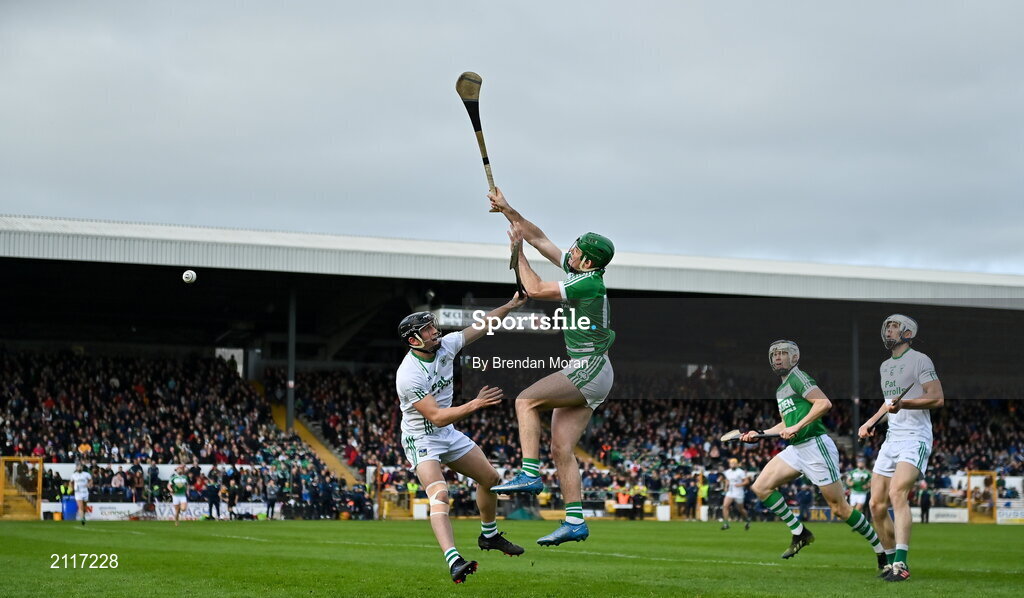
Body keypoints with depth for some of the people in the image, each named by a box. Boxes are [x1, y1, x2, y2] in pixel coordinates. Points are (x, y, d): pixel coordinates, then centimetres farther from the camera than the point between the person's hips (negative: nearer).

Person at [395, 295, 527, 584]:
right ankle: (454, 562, -42)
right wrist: (475, 404, -39)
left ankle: (489, 536, 37)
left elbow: (482, 326, 6)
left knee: (490, 478, 14)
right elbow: (438, 417, -32)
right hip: (421, 439, -8)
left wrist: (511, 305, 0)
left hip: (449, 434, 8)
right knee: (439, 495, -27)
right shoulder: (409, 376, -29)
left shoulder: (446, 345, -8)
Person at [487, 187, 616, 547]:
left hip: (590, 370, -9)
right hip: (587, 373, 9)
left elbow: (535, 289, -13)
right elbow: (539, 238, 18)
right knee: (561, 447, 3)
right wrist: (507, 210, 15)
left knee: (526, 401, -16)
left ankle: (529, 474, -20)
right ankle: (575, 521, 0)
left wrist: (517, 250, -3)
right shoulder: (578, 272, 11)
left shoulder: (588, 282, -15)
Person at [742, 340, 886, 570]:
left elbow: (824, 403, -21)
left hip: (816, 445, -9)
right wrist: (759, 434, 24)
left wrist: (797, 427, -22)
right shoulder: (781, 389, 21)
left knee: (839, 508, -8)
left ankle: (882, 550, 5)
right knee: (761, 487, -3)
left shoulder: (797, 377, -8)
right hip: (796, 449, 9)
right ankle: (799, 533, 4)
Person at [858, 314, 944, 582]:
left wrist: (903, 404, -25)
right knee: (877, 504, 2)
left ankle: (901, 564, -35)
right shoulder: (885, 366, 21)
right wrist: (871, 421, 25)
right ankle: (891, 562, 15)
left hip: (915, 437, -9)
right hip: (891, 438, 9)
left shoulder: (919, 360, -4)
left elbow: (937, 398, -13)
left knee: (897, 492, -27)